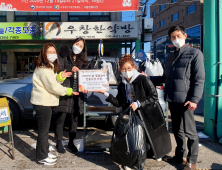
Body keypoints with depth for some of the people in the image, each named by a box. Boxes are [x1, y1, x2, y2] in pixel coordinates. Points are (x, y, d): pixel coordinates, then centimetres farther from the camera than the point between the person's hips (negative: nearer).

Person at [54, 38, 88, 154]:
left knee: (74, 118, 12)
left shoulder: (82, 60, 15)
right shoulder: (64, 56, 1)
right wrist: (71, 70, -24)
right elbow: (59, 70, -9)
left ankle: (71, 142, 26)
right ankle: (59, 142, 20)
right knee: (61, 118, 4)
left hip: (76, 93, 5)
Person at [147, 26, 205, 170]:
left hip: (185, 101, -6)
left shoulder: (195, 53, -2)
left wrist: (194, 99, -17)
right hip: (172, 99, 7)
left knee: (189, 131, 1)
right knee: (177, 130, 16)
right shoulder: (171, 57, 18)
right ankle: (181, 155, 30)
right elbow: (165, 78, 21)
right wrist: (148, 79, 9)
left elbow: (199, 79, -9)